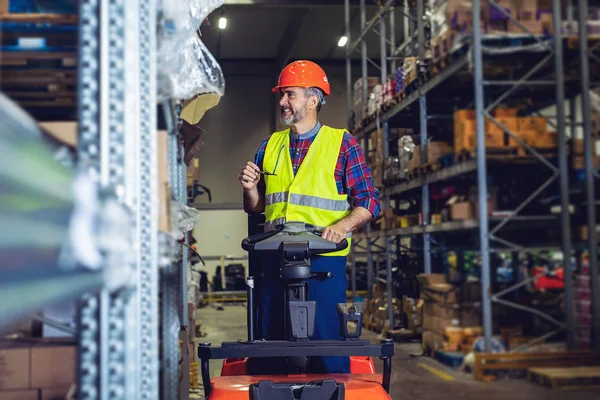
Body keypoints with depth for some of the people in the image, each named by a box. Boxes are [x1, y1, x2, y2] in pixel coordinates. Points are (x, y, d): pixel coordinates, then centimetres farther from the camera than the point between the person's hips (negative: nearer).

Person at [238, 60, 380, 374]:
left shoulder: (342, 143, 3)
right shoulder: (270, 146, 15)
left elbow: (369, 201, -2)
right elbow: (256, 208, 19)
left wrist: (342, 226, -20)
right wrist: (251, 189, -3)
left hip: (323, 258, -4)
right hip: (275, 259, 4)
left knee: (328, 343, -5)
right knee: (271, 344, 9)